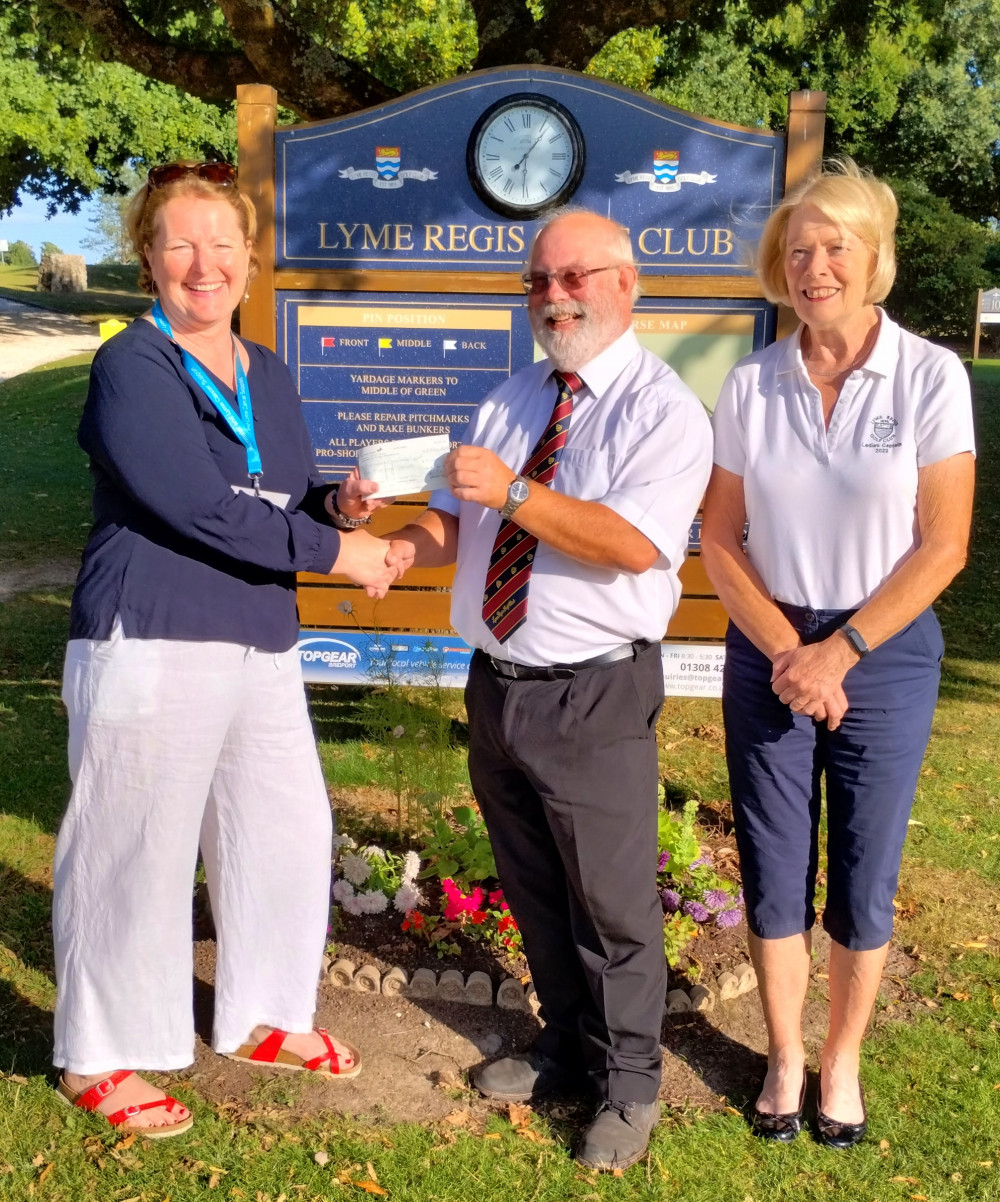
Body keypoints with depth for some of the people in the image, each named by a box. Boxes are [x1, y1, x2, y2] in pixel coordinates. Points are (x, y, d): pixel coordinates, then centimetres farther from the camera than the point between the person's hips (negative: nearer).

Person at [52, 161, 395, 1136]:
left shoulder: (267, 375, 13)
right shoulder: (130, 370, -10)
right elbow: (202, 510, -21)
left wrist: (340, 503, -4)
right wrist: (337, 550, -15)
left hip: (261, 645, 8)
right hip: (151, 644, -7)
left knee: (286, 830, 14)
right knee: (134, 850, 3)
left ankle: (262, 1019, 35)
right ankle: (98, 1059, 23)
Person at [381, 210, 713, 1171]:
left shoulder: (662, 408, -10)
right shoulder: (508, 400, 13)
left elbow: (635, 544, -23)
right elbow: (459, 516, 12)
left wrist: (515, 492, -28)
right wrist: (410, 544, -10)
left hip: (594, 696, -7)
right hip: (497, 684, 7)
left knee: (611, 903, 5)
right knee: (531, 890, 20)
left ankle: (627, 1083, 26)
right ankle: (564, 1045, 40)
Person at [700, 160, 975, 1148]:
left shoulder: (931, 377, -7)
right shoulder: (751, 384, -1)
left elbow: (942, 546, -8)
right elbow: (720, 538, 2)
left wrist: (841, 651, -12)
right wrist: (786, 650, -10)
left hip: (885, 652, -1)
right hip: (769, 651, 2)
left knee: (863, 877, 9)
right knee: (774, 872, 9)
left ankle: (841, 1062, 31)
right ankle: (784, 1057, 30)